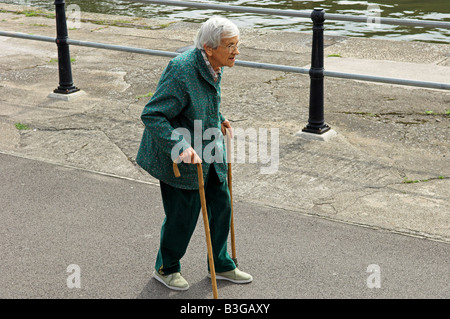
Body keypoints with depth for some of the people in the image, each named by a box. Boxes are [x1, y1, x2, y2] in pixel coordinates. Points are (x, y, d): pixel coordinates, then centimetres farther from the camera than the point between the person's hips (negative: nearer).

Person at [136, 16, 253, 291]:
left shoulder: (213, 65, -1)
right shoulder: (182, 71, -29)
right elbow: (151, 115, -30)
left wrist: (218, 120, 19)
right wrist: (181, 147, -39)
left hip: (210, 154, 8)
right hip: (179, 158, -8)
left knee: (221, 206, 15)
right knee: (183, 216, 5)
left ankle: (221, 265, 36)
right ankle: (166, 268, 31)